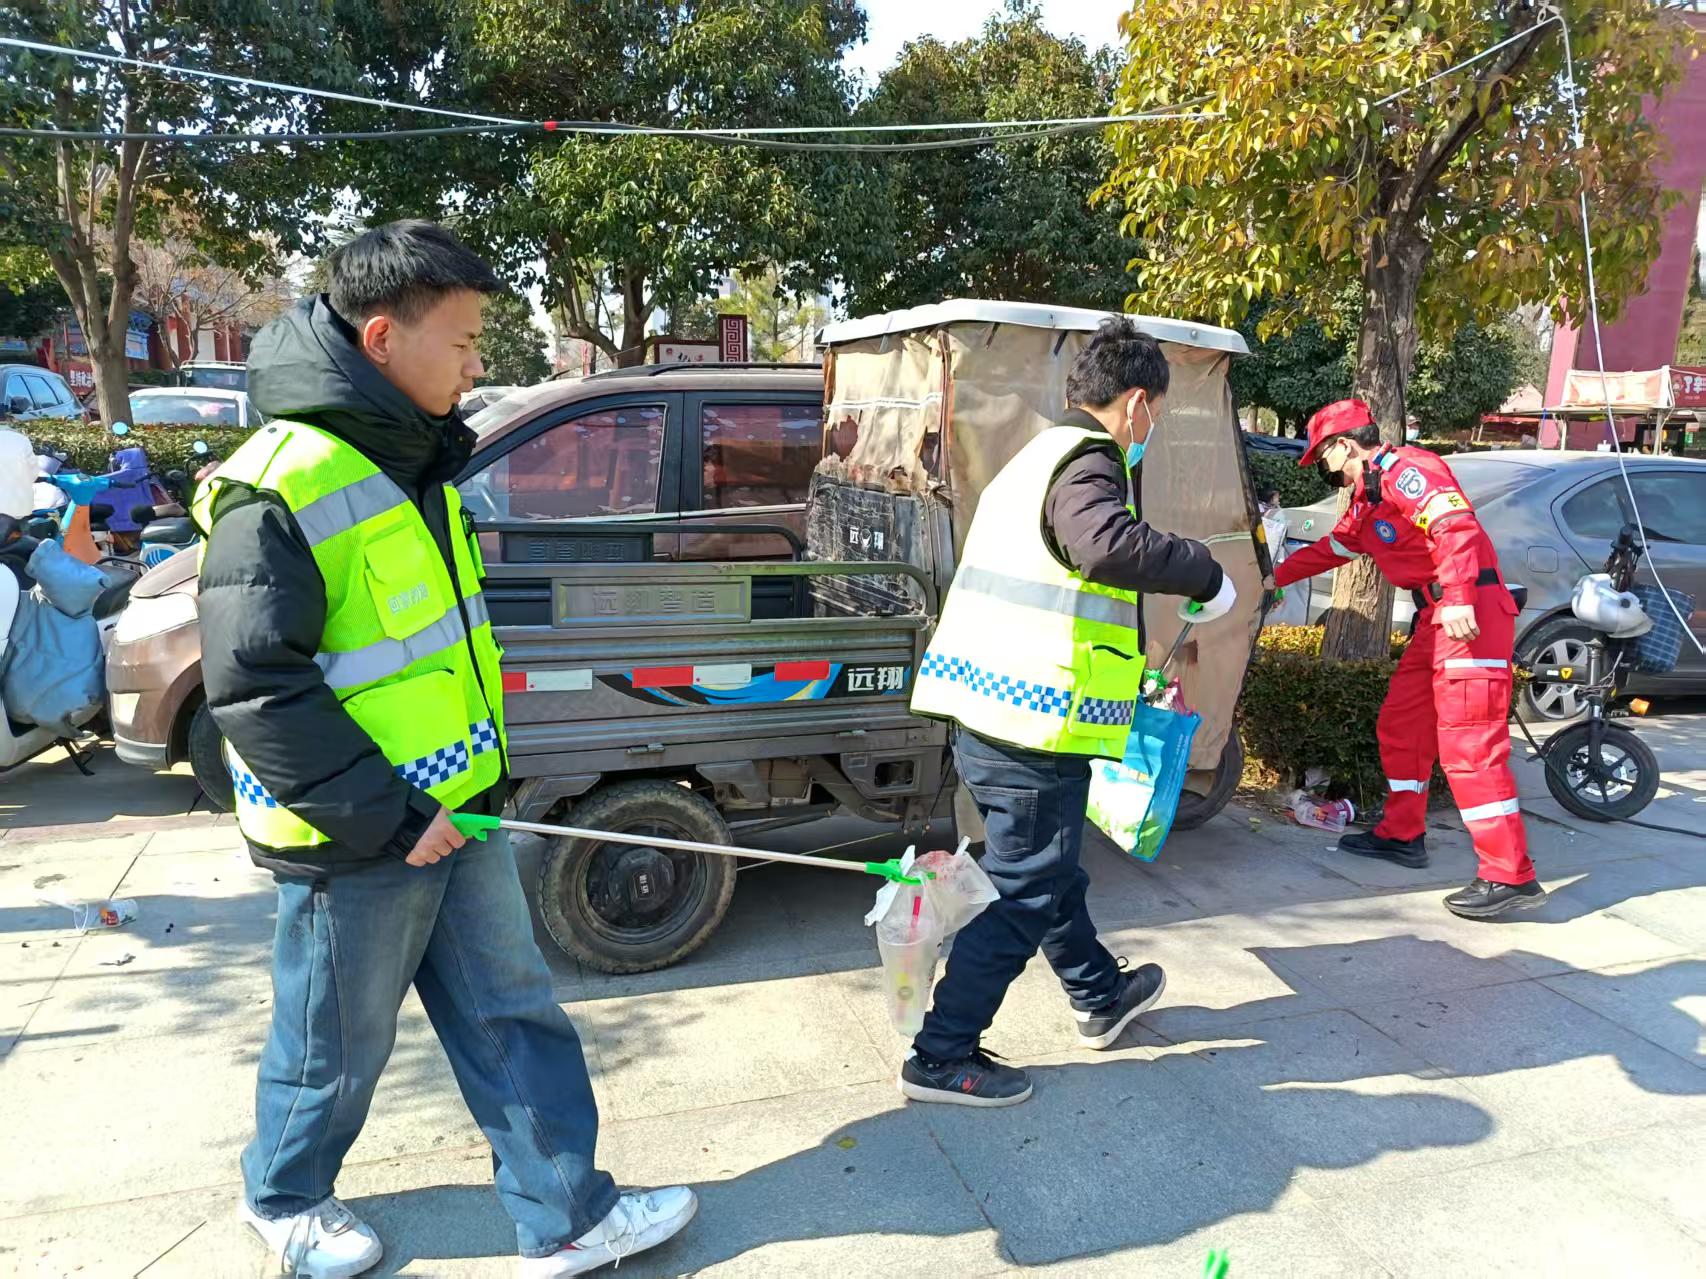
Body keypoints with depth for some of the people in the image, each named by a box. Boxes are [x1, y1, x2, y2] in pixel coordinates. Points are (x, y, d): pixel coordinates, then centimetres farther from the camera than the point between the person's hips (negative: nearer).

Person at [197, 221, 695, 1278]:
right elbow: (254, 686, -23)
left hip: (454, 812, 8)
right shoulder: (281, 486, -21)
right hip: (357, 838, -8)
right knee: (338, 1047, 14)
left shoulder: (416, 457, 7)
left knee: (515, 1013, 14)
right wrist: (387, 816, -21)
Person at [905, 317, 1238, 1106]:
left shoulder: (1040, 457, 19)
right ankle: (942, 1057, 11)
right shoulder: (1087, 464, -13)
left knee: (1050, 870, 25)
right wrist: (1206, 575, -21)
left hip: (987, 715, 10)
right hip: (1037, 727, -10)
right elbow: (1111, 545, -37)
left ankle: (1101, 997, 46)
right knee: (1026, 895, 3)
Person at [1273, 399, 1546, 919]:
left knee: (1469, 743, -13)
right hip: (1434, 620, 11)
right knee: (1400, 727, 16)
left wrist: (1458, 600, -34)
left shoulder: (1404, 469, -11)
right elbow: (1330, 549, 36)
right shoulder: (1366, 501, 20)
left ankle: (1510, 875, -11)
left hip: (1471, 615, -11)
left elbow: (1456, 527, -25)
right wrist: (1275, 577, 42)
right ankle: (1402, 834, 30)